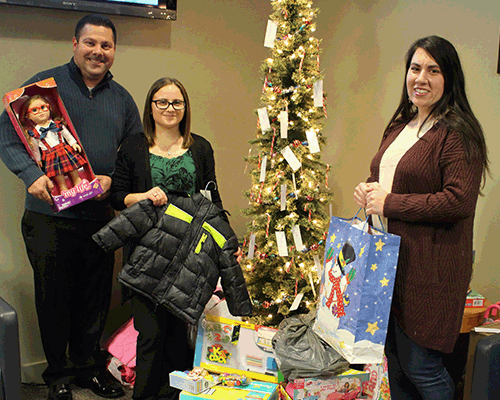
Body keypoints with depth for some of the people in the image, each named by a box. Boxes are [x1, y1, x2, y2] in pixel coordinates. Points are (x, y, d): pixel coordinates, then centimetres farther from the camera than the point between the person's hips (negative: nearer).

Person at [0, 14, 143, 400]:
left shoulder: (121, 98, 11)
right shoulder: (45, 83, -1)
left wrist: (113, 179, -5)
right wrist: (31, 173, -20)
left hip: (100, 216, 4)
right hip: (50, 215, -3)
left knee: (95, 298, 13)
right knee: (53, 297, 8)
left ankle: (89, 365, 33)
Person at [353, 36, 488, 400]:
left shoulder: (458, 133, -12)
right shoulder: (400, 125, 15)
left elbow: (459, 201, -22)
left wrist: (388, 203, -17)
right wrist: (367, 189, 4)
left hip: (429, 266, -8)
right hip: (387, 259, 8)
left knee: (419, 366, 1)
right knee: (394, 360, 18)